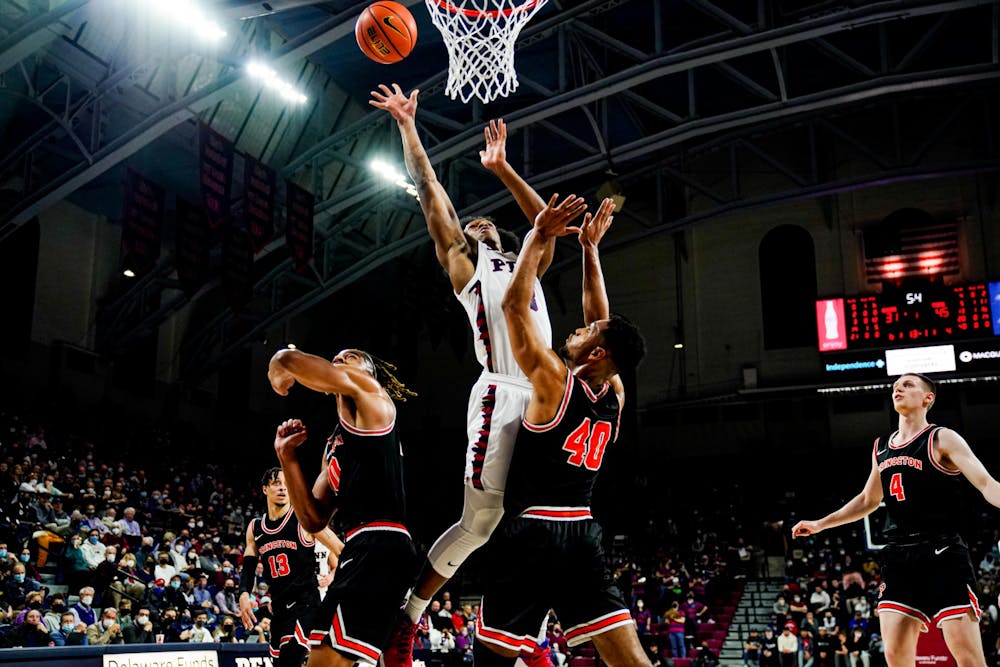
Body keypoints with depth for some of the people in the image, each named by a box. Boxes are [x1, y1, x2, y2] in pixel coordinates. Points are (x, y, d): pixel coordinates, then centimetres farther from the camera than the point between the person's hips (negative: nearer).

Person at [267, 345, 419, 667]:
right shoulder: (334, 445, 29)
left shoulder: (371, 394, 4)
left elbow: (289, 359, -8)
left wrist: (280, 371, 17)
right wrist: (287, 455, 17)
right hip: (358, 548, 10)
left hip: (380, 546, -10)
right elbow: (314, 520, 21)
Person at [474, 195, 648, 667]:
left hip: (531, 531, -6)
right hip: (582, 534, 6)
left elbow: (514, 305, -5)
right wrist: (590, 248, 24)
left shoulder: (554, 380, -10)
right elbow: (601, 321, 20)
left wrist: (539, 237, 3)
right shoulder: (615, 394, 7)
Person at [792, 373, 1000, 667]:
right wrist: (820, 524, 28)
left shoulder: (942, 439, -3)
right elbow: (868, 499, 28)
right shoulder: (881, 447, 17)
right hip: (898, 557, 6)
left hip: (942, 554, -6)